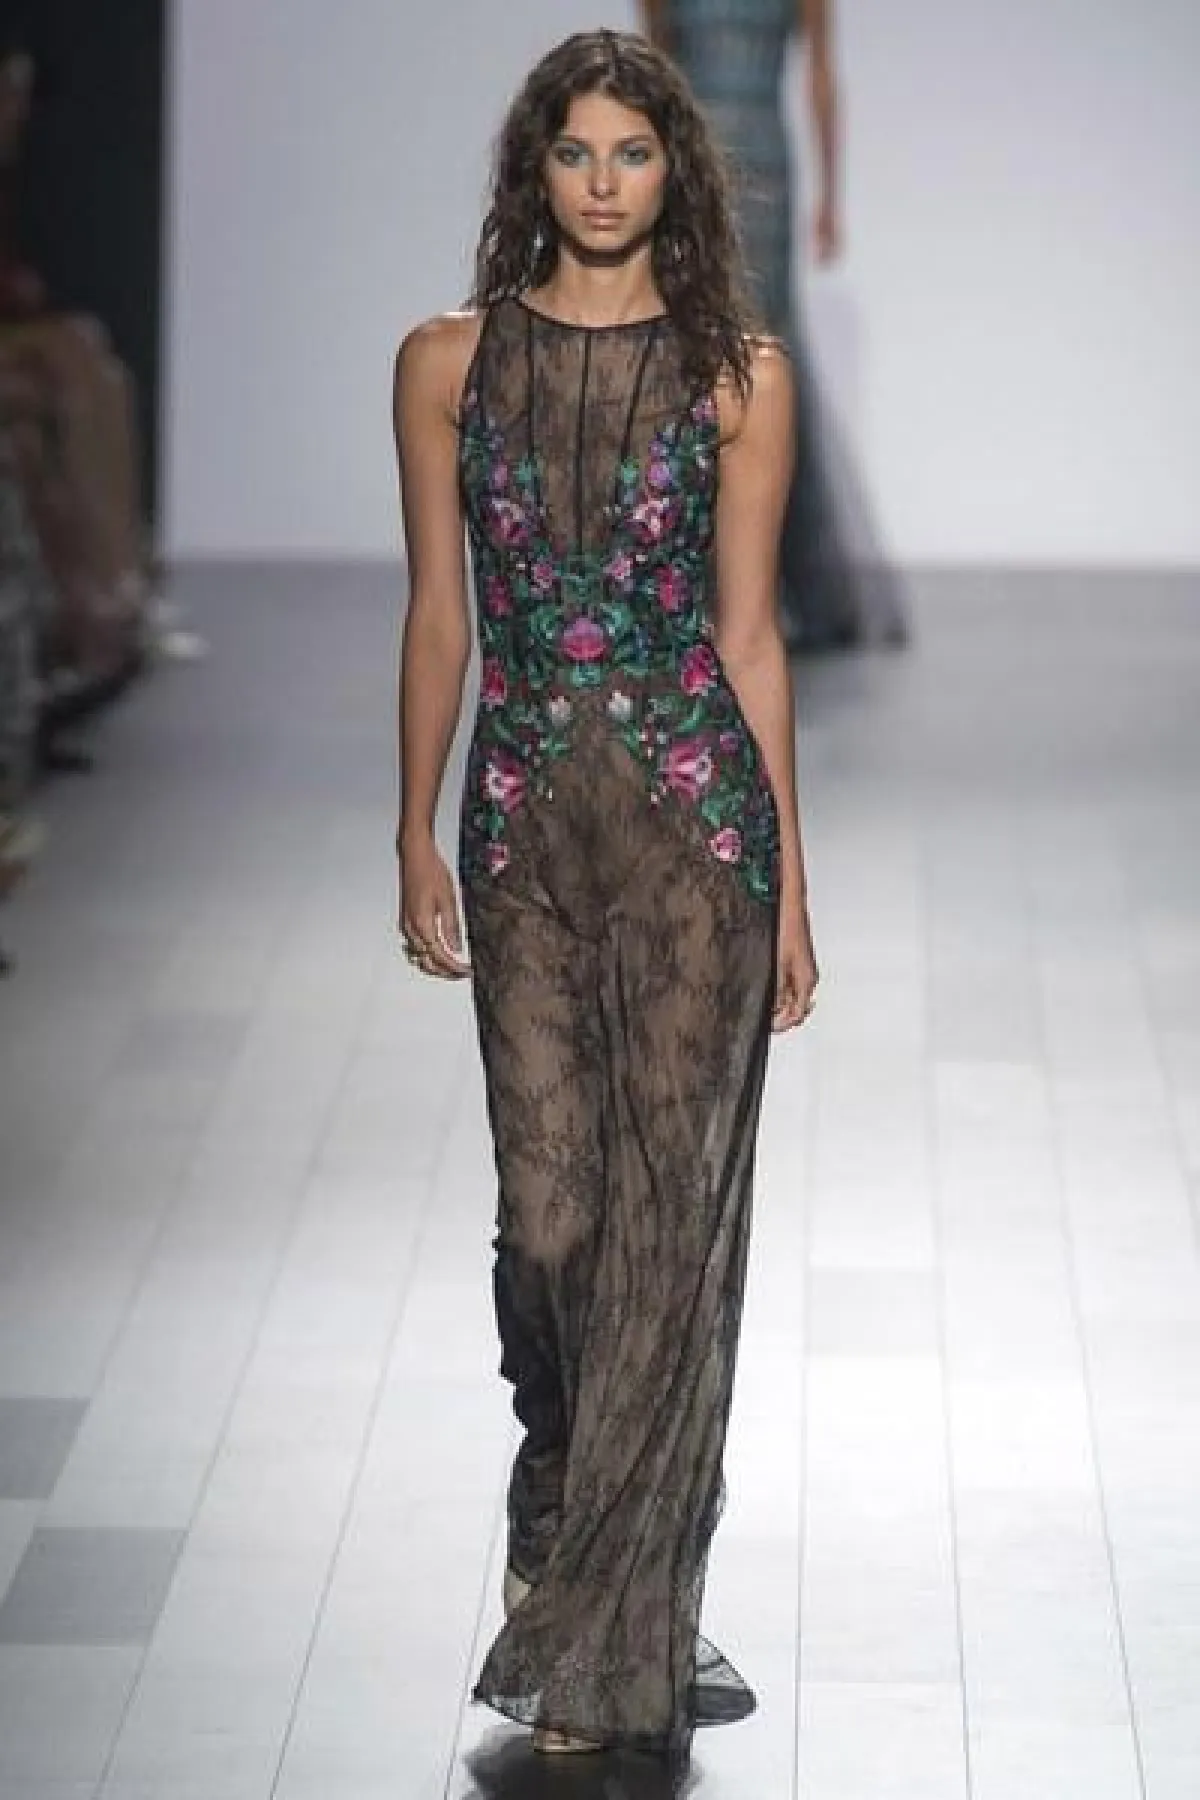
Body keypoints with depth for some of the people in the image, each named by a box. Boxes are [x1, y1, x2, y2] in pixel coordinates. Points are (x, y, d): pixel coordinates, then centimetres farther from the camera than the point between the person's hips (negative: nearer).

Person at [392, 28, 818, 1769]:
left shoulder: (737, 374, 1)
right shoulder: (450, 361, 5)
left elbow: (748, 633, 1)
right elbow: (439, 612, 8)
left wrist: (788, 883, 0)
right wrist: (417, 839, 5)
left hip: (694, 815, -1)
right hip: (526, 822, 1)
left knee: (670, 1211, -3)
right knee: (549, 1206, 2)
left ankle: (606, 1640, 5)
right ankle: (567, 1488, 33)